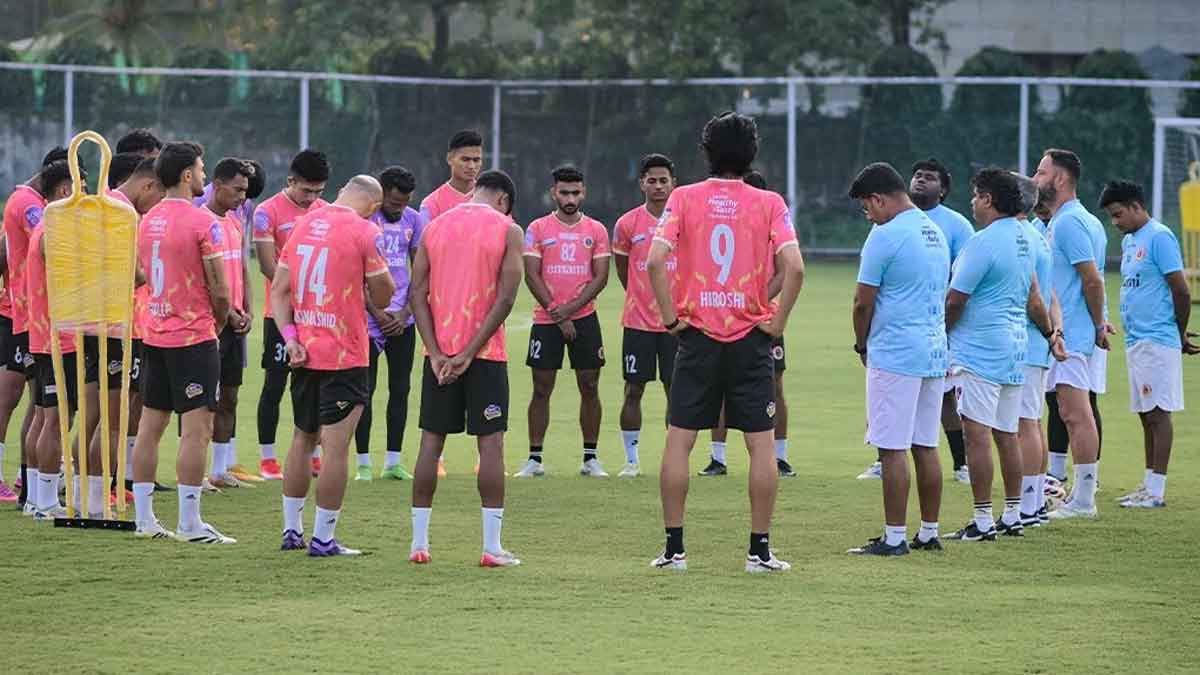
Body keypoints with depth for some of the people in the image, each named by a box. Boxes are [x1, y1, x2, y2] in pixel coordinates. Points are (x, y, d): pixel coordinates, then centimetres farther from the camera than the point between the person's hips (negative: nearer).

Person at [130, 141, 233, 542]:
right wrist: (220, 321, 6)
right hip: (194, 336, -8)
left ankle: (144, 518, 14)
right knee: (197, 430, -6)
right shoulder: (203, 222, -14)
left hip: (153, 335, 8)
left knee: (150, 426, 11)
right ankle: (190, 524, -9)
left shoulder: (147, 221, 9)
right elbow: (219, 289, -14)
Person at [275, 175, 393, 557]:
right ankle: (323, 539, -2)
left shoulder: (303, 224, 8)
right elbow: (382, 296, -7)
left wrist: (290, 337, 1)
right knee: (336, 447, -3)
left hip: (304, 353, 6)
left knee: (303, 439, 18)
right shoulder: (365, 232, -11)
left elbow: (279, 289, 6)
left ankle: (292, 530, 24)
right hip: (344, 356, -6)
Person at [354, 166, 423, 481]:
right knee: (366, 389, -2)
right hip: (368, 317, -4)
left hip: (402, 319, 4)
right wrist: (377, 312, -9)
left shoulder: (413, 220, 7)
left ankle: (393, 462, 9)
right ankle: (363, 463, 3)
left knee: (401, 388, 4)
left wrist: (405, 313, -1)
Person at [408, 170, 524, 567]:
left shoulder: (435, 226, 9)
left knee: (431, 442, 9)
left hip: (440, 352, 3)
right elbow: (505, 299, -10)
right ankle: (491, 547, -3)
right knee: (491, 444, 1)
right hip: (486, 354, -3)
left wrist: (436, 352, -4)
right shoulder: (508, 230, -2)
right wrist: (469, 354, -9)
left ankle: (419, 543, 9)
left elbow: (418, 292, 1)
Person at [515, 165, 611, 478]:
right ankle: (534, 458, 4)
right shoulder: (538, 229, 2)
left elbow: (600, 277, 0)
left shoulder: (596, 230, 5)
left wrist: (570, 309, -12)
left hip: (585, 319, 1)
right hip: (546, 320, -1)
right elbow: (532, 276, -4)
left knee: (589, 387, 1)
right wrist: (556, 315, -10)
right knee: (541, 388, 0)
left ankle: (590, 458, 7)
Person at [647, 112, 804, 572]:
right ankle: (760, 550, 4)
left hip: (696, 335, 0)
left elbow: (655, 261, -12)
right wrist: (777, 322, -3)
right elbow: (794, 267, -13)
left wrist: (671, 318, -3)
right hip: (751, 338, 0)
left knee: (678, 443, 7)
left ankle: (674, 548, 5)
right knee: (762, 445, 6)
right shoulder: (769, 204, -1)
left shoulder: (684, 199, -1)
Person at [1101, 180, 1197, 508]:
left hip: (1157, 342, -9)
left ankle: (1156, 491, -7)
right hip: (1136, 342, 9)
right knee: (1147, 415, 11)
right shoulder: (1129, 241, 16)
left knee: (1158, 413, -7)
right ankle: (1149, 485, 16)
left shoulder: (1159, 237, -12)